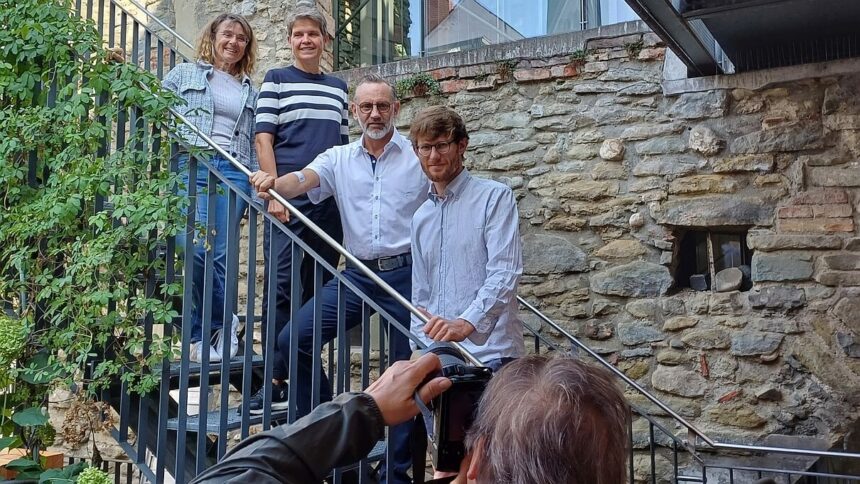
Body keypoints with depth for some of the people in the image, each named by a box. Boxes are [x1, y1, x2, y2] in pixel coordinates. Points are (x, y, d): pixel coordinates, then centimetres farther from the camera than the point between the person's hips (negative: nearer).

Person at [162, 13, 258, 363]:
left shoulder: (251, 91, 24)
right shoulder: (184, 74, 18)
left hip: (234, 173, 2)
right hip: (191, 165, -2)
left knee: (221, 255, -6)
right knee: (196, 248, -19)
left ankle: (203, 336, 8)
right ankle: (223, 323, 0)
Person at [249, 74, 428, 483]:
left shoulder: (419, 156, 1)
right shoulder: (339, 159, 9)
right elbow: (303, 181, -7)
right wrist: (274, 184, -30)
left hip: (407, 273, -3)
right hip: (356, 274, 3)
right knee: (293, 339, -6)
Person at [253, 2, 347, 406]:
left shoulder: (337, 87, 18)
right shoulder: (276, 80, 6)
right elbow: (263, 138, -2)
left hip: (331, 200, 5)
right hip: (289, 198, -4)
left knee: (320, 286, 8)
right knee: (281, 284, -8)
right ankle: (277, 380, -4)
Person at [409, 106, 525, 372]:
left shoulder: (494, 197, -2)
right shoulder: (421, 217, 17)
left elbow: (505, 273, -13)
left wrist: (466, 323, -25)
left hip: (488, 352, -5)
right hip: (437, 353, 5)